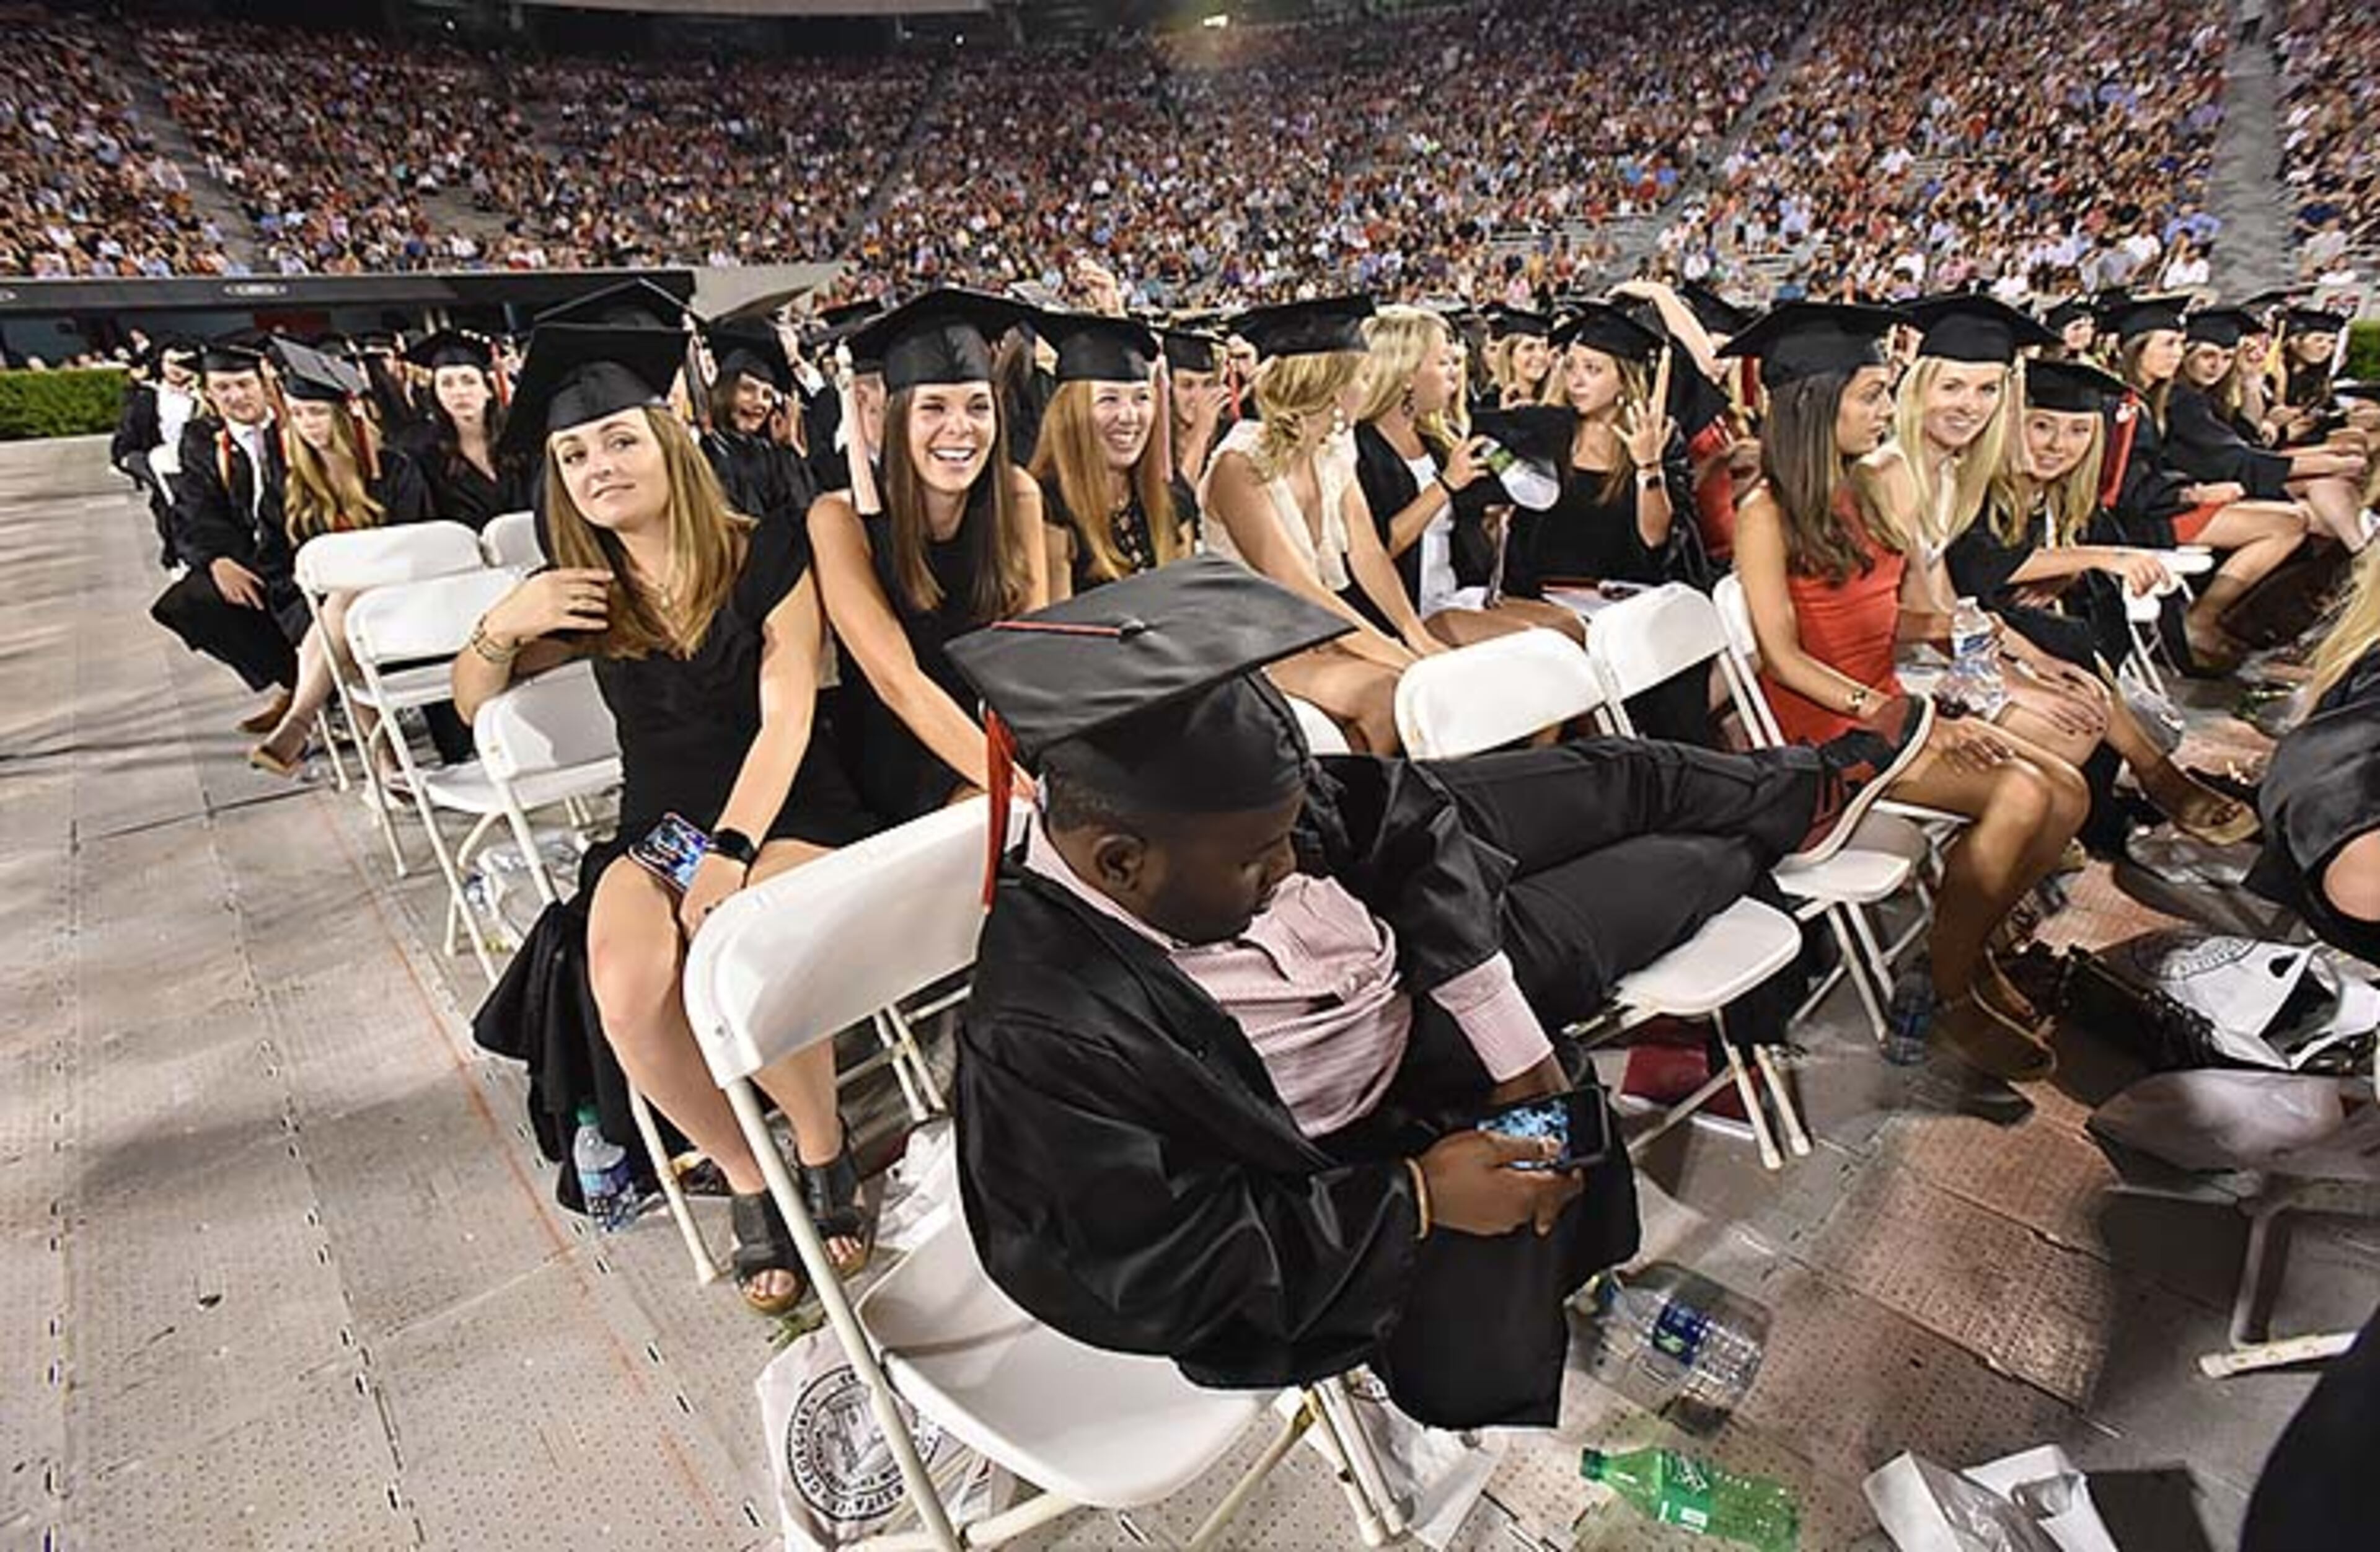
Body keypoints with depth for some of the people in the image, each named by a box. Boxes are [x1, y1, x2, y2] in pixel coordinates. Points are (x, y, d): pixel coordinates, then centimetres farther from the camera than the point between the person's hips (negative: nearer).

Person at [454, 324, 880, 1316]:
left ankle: (825, 1152, -4)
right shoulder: (585, 596, 9)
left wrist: (731, 853, -23)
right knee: (630, 992, -27)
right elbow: (473, 704, 19)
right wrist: (501, 627, -3)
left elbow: (785, 722, -11)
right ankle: (747, 1179, -3)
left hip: (787, 817, -3)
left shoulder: (765, 558, -3)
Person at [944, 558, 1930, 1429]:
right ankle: (1767, 837, 40)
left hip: (1424, 949, 5)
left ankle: (1800, 793, 45)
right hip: (1367, 1117, -4)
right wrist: (1416, 1198, -26)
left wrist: (1517, 1048, -16)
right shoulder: (1051, 1045, -39)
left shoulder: (1214, 799, -25)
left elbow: (1401, 821, -14)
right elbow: (1165, 1278, -29)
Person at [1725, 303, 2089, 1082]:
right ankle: (1951, 990, -4)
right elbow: (1785, 660, -16)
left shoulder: (1860, 492, 14)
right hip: (1824, 726, -8)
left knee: (2067, 793, -8)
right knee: (2018, 793, -22)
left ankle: (1969, 944, 12)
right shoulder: (1766, 513, -12)